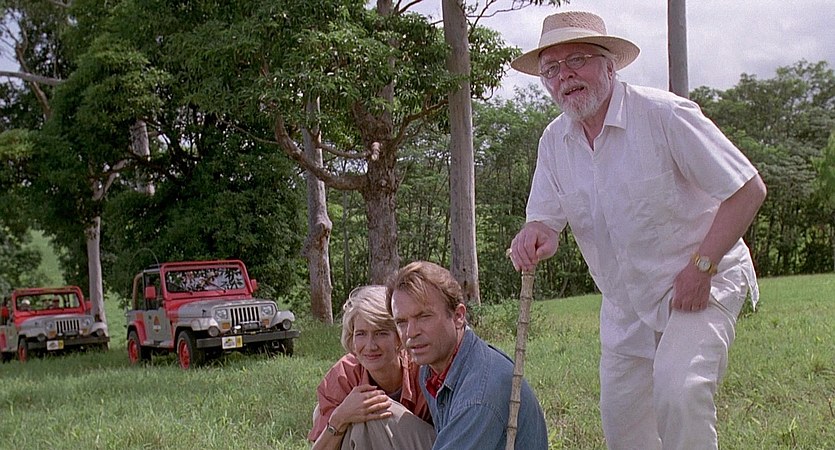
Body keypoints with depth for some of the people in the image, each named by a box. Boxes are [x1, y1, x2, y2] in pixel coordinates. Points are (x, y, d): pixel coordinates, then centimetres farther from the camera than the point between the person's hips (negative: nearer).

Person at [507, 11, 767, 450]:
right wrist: (535, 234, -23)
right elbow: (546, 219, 3)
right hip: (625, 301, 6)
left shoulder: (664, 114, -18)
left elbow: (747, 189, -16)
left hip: (700, 284, -6)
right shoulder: (554, 141, 0)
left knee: (678, 390, -27)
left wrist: (701, 266, -21)